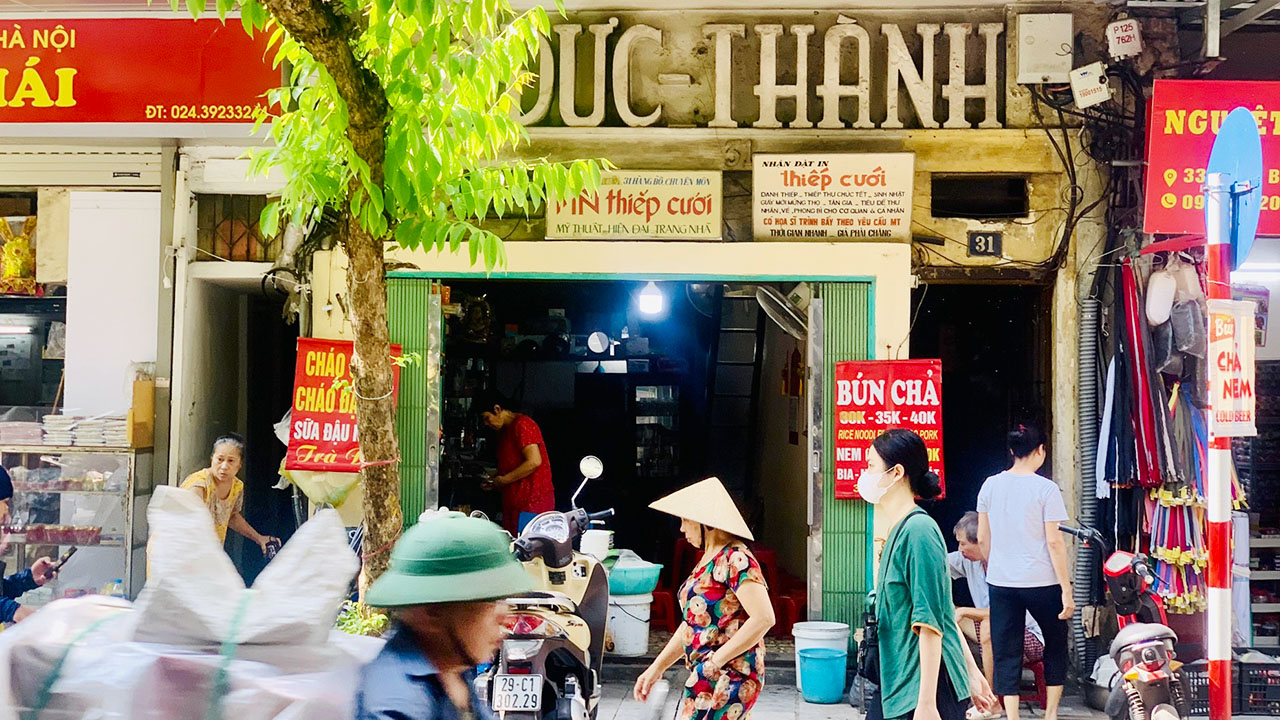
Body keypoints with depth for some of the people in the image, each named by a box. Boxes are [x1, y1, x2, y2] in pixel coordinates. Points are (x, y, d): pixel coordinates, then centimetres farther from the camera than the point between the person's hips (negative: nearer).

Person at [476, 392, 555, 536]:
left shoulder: (522, 425, -13)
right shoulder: (505, 430, 19)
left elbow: (534, 461, -22)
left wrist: (504, 480, -14)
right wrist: (494, 479, 11)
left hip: (532, 503, -10)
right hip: (515, 502, 10)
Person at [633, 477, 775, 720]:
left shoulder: (735, 559, -15)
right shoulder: (709, 559, 16)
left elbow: (764, 618, -24)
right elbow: (692, 623, 21)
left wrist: (717, 659, -21)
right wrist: (656, 668, 17)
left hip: (724, 679, -10)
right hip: (706, 676, 10)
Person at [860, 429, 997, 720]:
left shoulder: (918, 530, -16)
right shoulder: (900, 531, 13)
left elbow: (930, 622, -20)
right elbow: (945, 611, 18)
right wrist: (972, 672, 22)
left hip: (923, 688, -9)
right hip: (899, 685, 9)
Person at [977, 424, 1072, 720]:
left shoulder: (990, 485, 3)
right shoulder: (1046, 489, -9)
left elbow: (982, 538, 8)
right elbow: (1054, 542, -12)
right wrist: (1066, 590, -8)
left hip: (1000, 583, 3)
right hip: (1041, 582, -3)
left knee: (1006, 654, 6)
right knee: (1055, 644, 17)